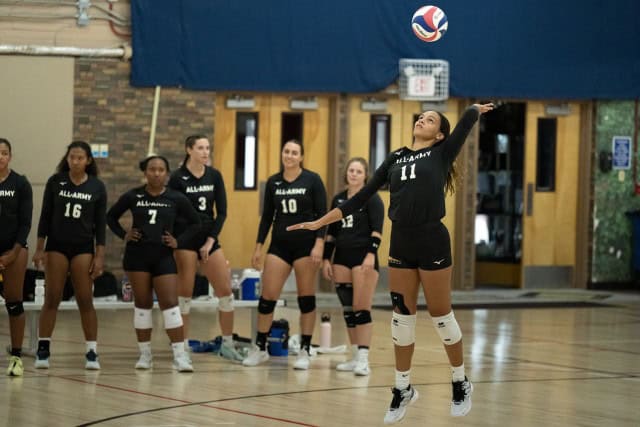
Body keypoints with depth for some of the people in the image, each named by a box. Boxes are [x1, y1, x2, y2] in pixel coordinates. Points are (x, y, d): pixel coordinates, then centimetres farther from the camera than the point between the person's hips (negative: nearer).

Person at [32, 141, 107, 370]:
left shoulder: (97, 187, -1)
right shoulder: (55, 182, -1)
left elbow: (100, 223, 1)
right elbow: (45, 216, 2)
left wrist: (100, 256, -4)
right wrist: (39, 248, -3)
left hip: (83, 247, 0)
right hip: (56, 246, 0)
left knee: (85, 300, -2)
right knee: (51, 299, -1)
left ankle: (92, 352, 1)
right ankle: (43, 349, 4)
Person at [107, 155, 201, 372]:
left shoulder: (176, 199, 0)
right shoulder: (133, 196, 1)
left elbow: (195, 223, 10)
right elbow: (111, 216, 13)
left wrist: (179, 241, -1)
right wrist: (123, 234, -1)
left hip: (163, 256, -1)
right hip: (137, 255, 1)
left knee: (170, 303, -7)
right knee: (142, 303, 6)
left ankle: (180, 355, -9)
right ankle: (145, 354, 14)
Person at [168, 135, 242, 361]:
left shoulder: (214, 175, 6)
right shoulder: (178, 178, -6)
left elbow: (221, 211, 6)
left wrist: (210, 240, -3)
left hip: (209, 239, 4)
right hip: (185, 240, -4)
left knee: (225, 290, 1)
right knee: (185, 292, -3)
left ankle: (227, 344, 12)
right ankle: (183, 345, 3)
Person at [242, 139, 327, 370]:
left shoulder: (312, 180, -4)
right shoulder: (273, 182, 6)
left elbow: (322, 214, -6)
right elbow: (267, 216, 11)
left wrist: (319, 243, -16)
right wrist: (258, 247, 7)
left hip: (306, 244, -3)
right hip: (279, 245, 3)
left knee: (306, 298, 1)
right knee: (267, 297, -2)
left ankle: (305, 351, 8)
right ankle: (260, 348, 10)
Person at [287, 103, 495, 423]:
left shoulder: (442, 153, 3)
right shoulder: (395, 158, 13)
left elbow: (469, 118, -4)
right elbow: (362, 197, 14)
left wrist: (476, 108, 20)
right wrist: (320, 222, 12)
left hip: (432, 243, -4)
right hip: (400, 244, 4)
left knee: (441, 316, 3)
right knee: (402, 317, 8)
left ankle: (461, 383, 20)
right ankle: (403, 389, 21)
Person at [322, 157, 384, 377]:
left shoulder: (372, 199, -2)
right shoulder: (338, 199, 14)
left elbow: (377, 230, -11)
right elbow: (331, 232, 17)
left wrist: (371, 254, -23)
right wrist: (326, 259, 11)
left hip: (363, 257, -6)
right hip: (342, 258, 6)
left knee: (361, 308, -10)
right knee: (347, 309, 6)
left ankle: (363, 360, -11)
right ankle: (355, 357, 12)